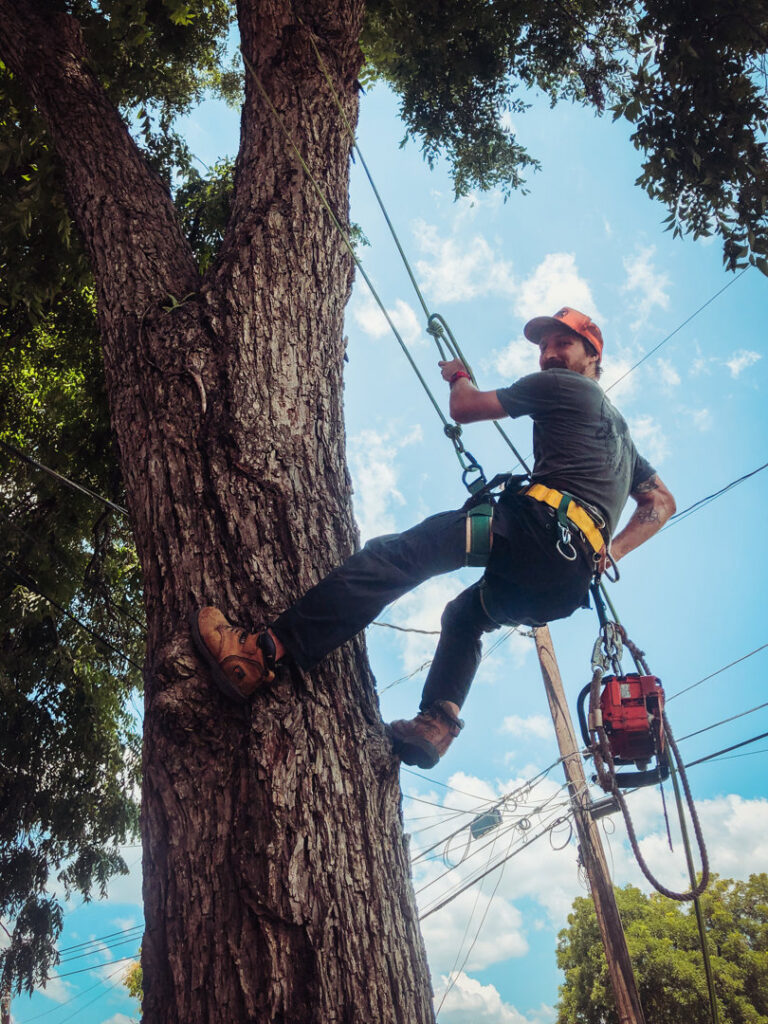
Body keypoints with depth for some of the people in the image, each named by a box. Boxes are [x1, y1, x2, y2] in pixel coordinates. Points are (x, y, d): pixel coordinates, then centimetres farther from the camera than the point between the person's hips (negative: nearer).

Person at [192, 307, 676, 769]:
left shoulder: (561, 386, 10)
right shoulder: (618, 427, 36)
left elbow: (464, 408, 7)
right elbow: (663, 502, 39)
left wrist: (459, 376, 30)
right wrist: (611, 551, 27)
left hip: (543, 528, -9)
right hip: (570, 582, 9)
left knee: (400, 554, -19)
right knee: (464, 615, 27)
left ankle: (264, 652, -31)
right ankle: (436, 722, 4)